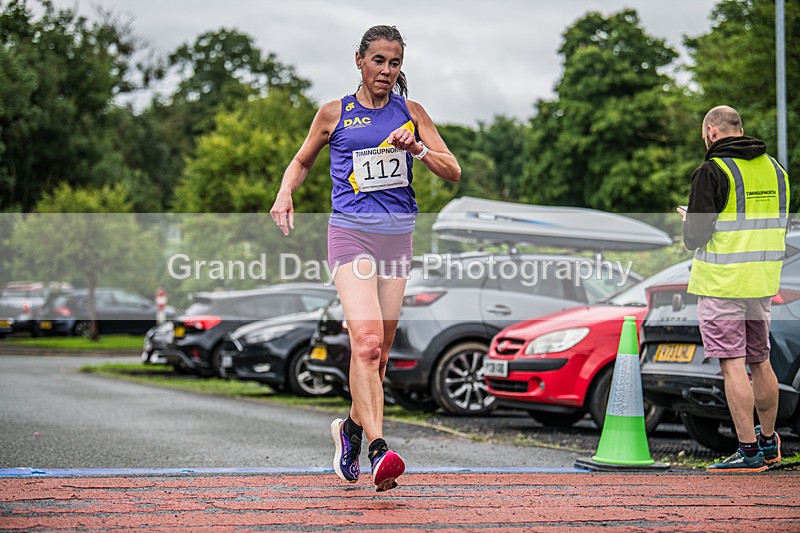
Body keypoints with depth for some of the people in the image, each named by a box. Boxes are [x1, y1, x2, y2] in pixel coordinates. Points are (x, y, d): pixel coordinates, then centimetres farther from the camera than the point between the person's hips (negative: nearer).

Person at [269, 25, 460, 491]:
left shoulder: (411, 113, 10)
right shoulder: (334, 114, 5)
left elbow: (454, 172, 6)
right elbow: (302, 161, 20)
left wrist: (418, 149, -12)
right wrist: (286, 193, 0)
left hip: (398, 237, 3)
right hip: (350, 234, -3)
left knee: (379, 353, 9)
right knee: (366, 341, -22)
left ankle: (352, 430, 33)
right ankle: (378, 448, -30)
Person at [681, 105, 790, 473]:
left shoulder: (711, 172, -12)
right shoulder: (775, 169, 10)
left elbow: (695, 236, -16)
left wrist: (689, 224, 6)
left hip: (721, 283, -7)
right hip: (763, 283, 7)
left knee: (733, 366, -4)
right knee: (760, 362, 17)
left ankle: (749, 451, -5)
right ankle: (769, 442, 28)